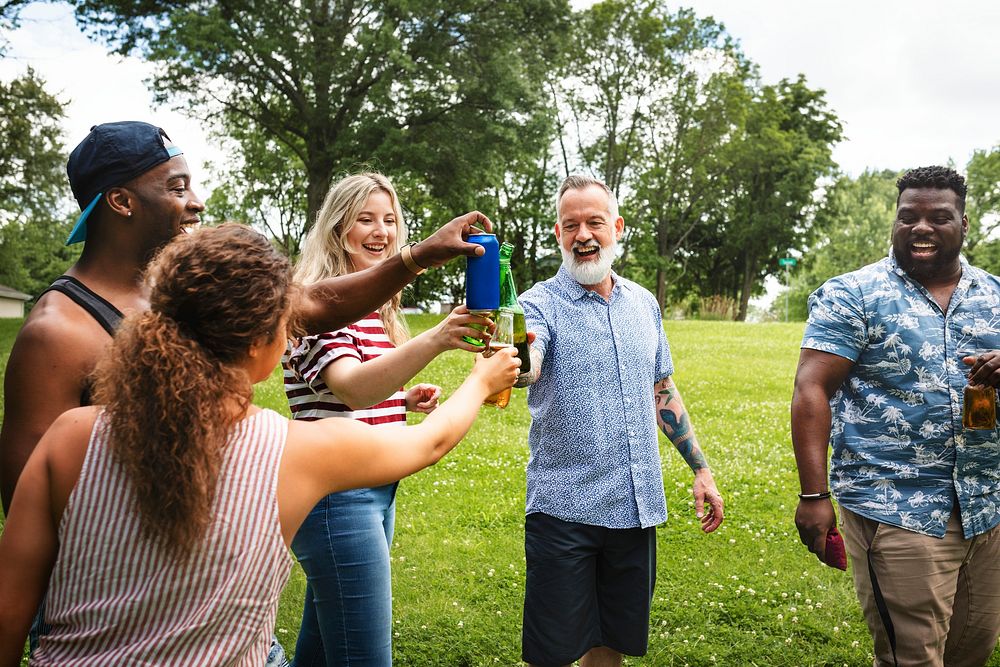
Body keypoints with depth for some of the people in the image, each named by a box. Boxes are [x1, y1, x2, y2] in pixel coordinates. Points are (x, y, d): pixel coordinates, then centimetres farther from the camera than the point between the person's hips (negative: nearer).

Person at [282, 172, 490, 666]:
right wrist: (435, 340, -45)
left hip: (379, 491, 9)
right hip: (337, 493, -9)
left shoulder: (377, 308, 14)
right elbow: (351, 387, -31)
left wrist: (406, 400, 5)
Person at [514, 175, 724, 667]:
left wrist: (700, 469, 14)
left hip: (637, 508, 5)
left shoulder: (643, 304, 8)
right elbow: (527, 368, -30)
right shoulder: (541, 303, -8)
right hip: (565, 510, -4)